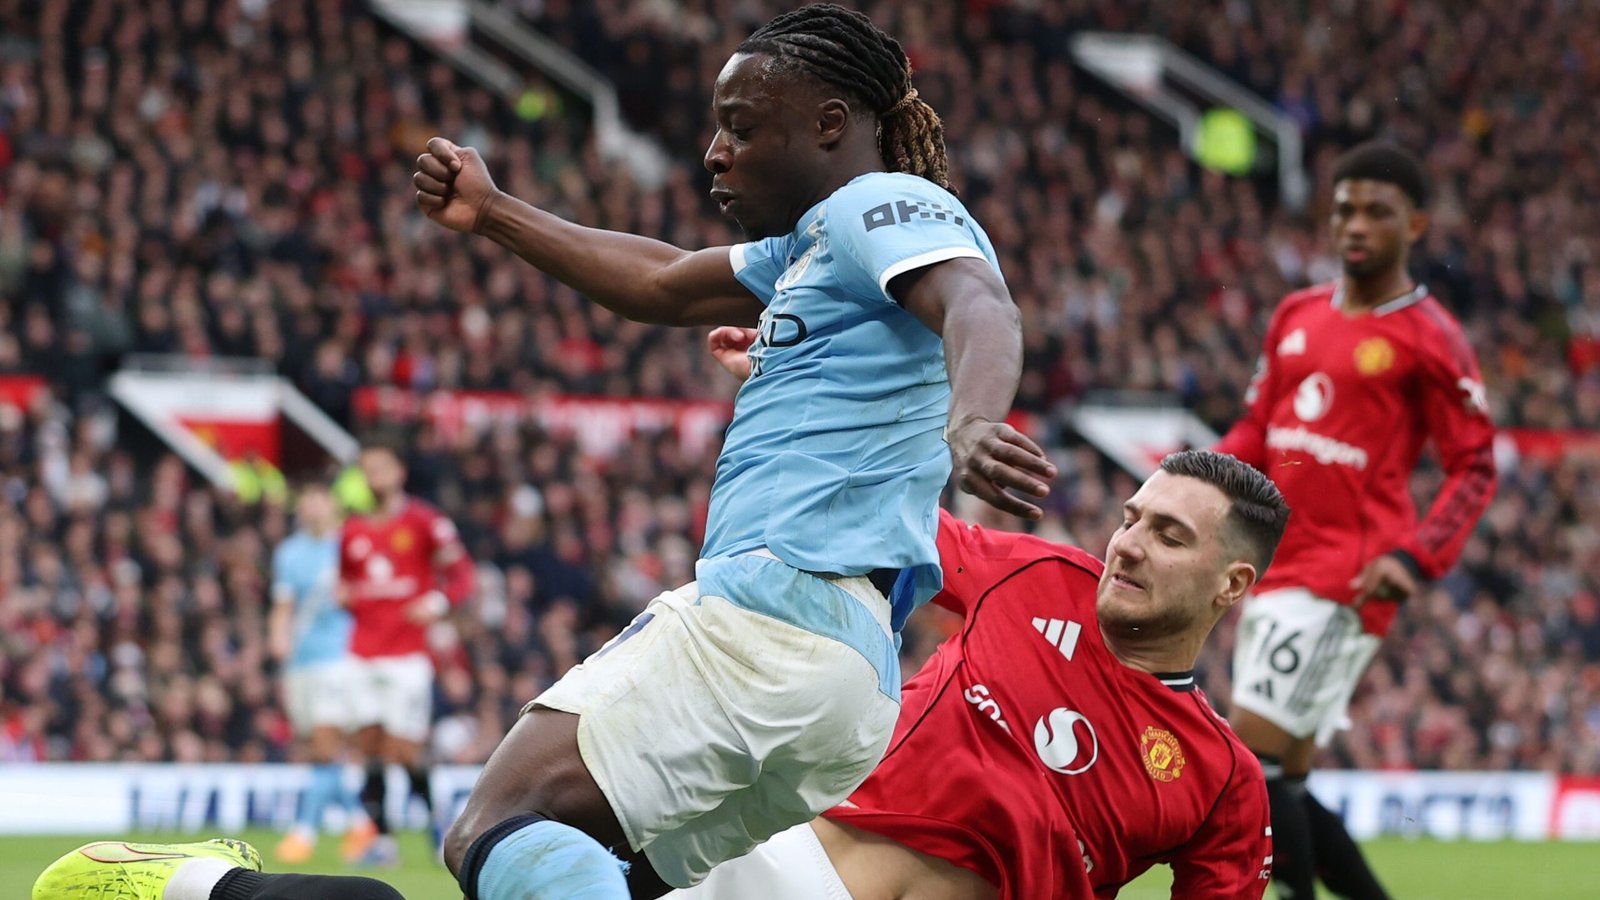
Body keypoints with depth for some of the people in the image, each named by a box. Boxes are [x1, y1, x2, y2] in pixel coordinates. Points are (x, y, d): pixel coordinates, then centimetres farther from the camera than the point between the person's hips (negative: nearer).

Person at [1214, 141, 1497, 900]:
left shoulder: (1429, 340, -5)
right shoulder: (1297, 316, 15)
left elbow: (1475, 468, -4)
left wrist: (1416, 557, -19)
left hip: (1344, 580, -8)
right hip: (1275, 572, 8)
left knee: (1255, 762, -16)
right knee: (1280, 787, 10)